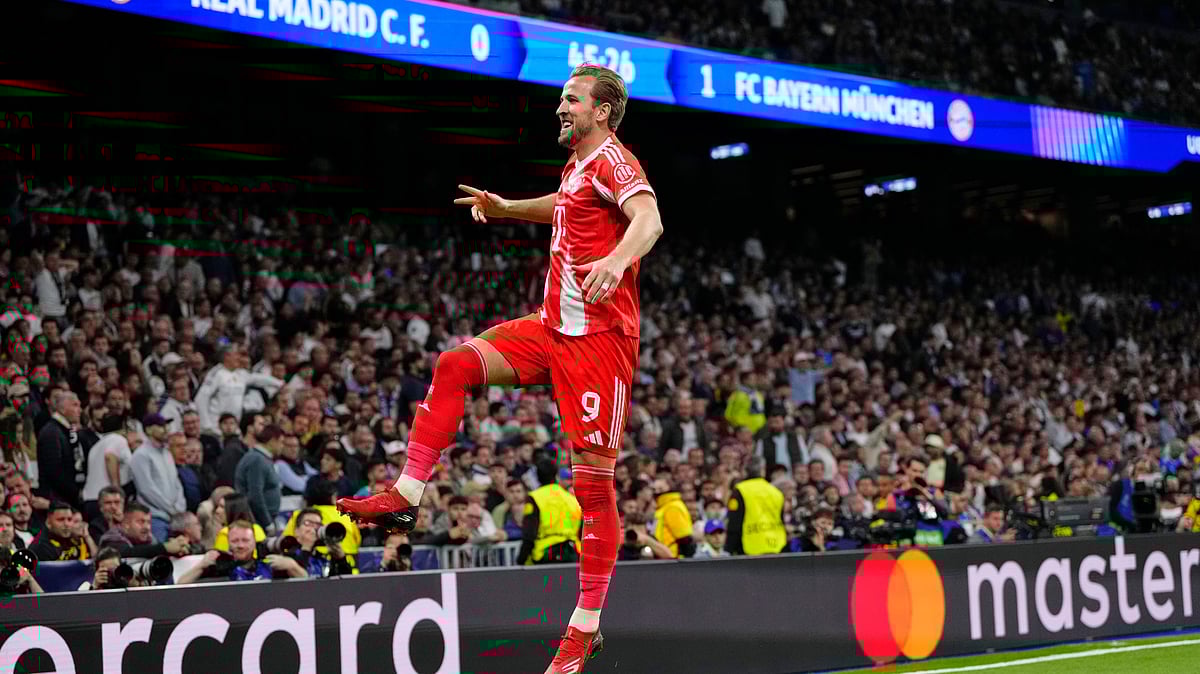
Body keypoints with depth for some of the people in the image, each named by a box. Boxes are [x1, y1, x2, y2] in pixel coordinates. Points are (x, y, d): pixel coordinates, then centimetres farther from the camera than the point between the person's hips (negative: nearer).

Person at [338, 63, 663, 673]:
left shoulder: (612, 161, -10)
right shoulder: (577, 165, 18)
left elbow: (649, 218, -30)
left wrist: (618, 258, -49)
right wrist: (506, 208, 32)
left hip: (599, 338, -9)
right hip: (552, 327, 9)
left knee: (593, 479, -6)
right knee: (455, 364, -8)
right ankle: (405, 497, -7)